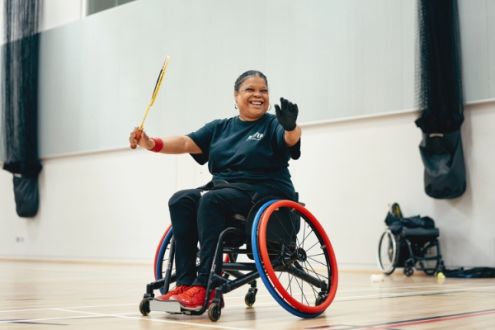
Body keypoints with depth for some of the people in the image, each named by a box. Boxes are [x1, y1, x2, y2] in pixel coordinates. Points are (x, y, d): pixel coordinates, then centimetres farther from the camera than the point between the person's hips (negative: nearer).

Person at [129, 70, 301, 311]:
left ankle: (205, 286, -30)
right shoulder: (219, 128, 15)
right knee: (180, 200, -19)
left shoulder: (272, 125, 2)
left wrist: (291, 127, -44)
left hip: (266, 196, -5)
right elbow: (187, 143, 4)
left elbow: (290, 139, -20)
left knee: (211, 200, -31)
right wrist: (152, 144, -13)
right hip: (222, 190, 6)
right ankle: (185, 283, -22)